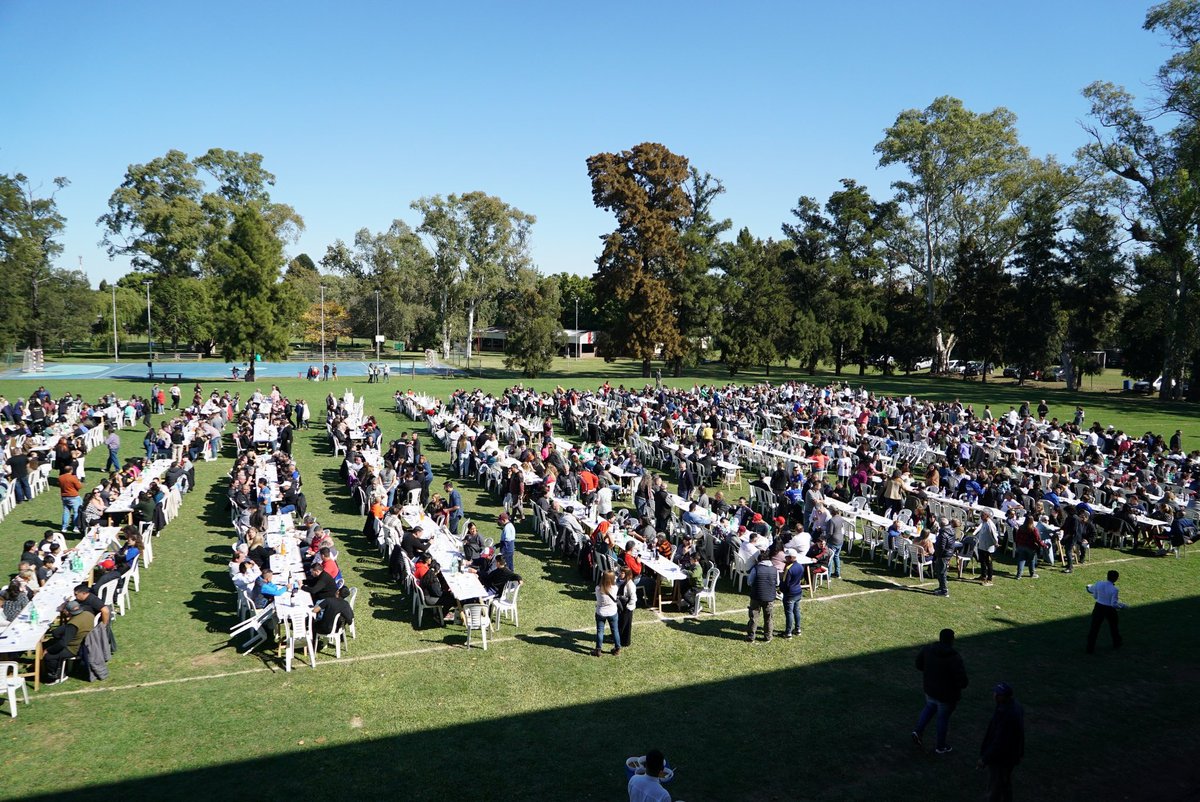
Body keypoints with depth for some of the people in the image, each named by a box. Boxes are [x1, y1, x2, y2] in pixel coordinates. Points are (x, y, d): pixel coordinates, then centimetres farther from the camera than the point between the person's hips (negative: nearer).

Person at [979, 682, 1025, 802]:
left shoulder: (1007, 715, -37)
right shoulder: (1014, 706, -6)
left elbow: (1000, 743, -30)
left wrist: (985, 759, -18)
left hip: (1000, 758, -9)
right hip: (1009, 754, 9)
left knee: (994, 790, 9)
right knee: (1005, 784, 25)